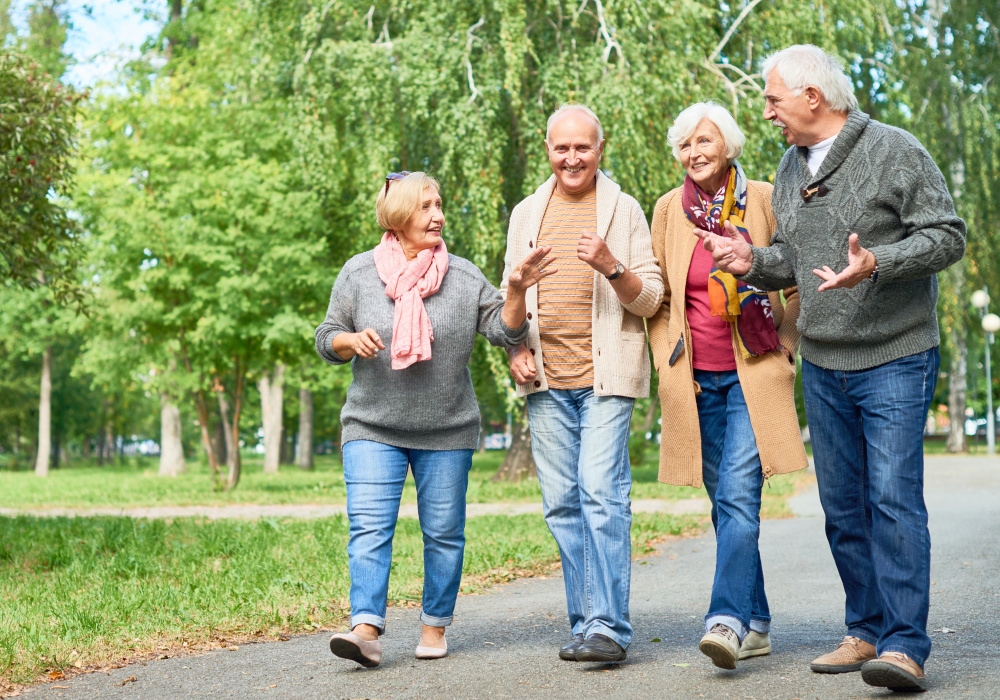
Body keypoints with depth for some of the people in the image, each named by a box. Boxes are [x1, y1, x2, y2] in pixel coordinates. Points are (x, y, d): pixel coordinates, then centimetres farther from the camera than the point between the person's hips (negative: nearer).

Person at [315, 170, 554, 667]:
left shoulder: (463, 276, 2)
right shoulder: (358, 273, 2)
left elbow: (505, 330, -2)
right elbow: (326, 340, 8)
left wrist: (516, 291, -19)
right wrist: (351, 340, -14)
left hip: (447, 431, 1)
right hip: (372, 427, -1)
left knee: (443, 532, 6)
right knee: (369, 527, -13)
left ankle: (435, 626, 21)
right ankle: (366, 629, -16)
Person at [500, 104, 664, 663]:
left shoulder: (625, 210, 5)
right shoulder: (527, 213, 16)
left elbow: (651, 299, 1)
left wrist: (611, 266, -17)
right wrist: (517, 349, 4)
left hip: (606, 375, -4)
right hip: (546, 381, 4)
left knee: (602, 495, -14)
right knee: (562, 503, 5)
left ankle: (609, 627, -12)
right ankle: (587, 622, 13)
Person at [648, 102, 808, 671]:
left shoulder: (764, 200, 0)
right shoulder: (670, 209, 7)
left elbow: (800, 283, 8)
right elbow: (656, 296, 14)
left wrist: (784, 348, 1)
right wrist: (669, 363, 5)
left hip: (753, 374, -3)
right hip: (697, 379, 3)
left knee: (738, 495, -17)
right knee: (725, 501, 6)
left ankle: (728, 618, -20)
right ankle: (757, 625, 15)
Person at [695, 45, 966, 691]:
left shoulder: (894, 151, -8)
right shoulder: (792, 166, 13)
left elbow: (947, 235, -11)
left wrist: (877, 263, -25)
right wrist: (754, 261, 0)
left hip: (895, 359, -7)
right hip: (822, 366, 7)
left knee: (894, 498, -13)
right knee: (843, 506, 10)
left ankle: (905, 645, -10)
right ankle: (867, 630, 21)